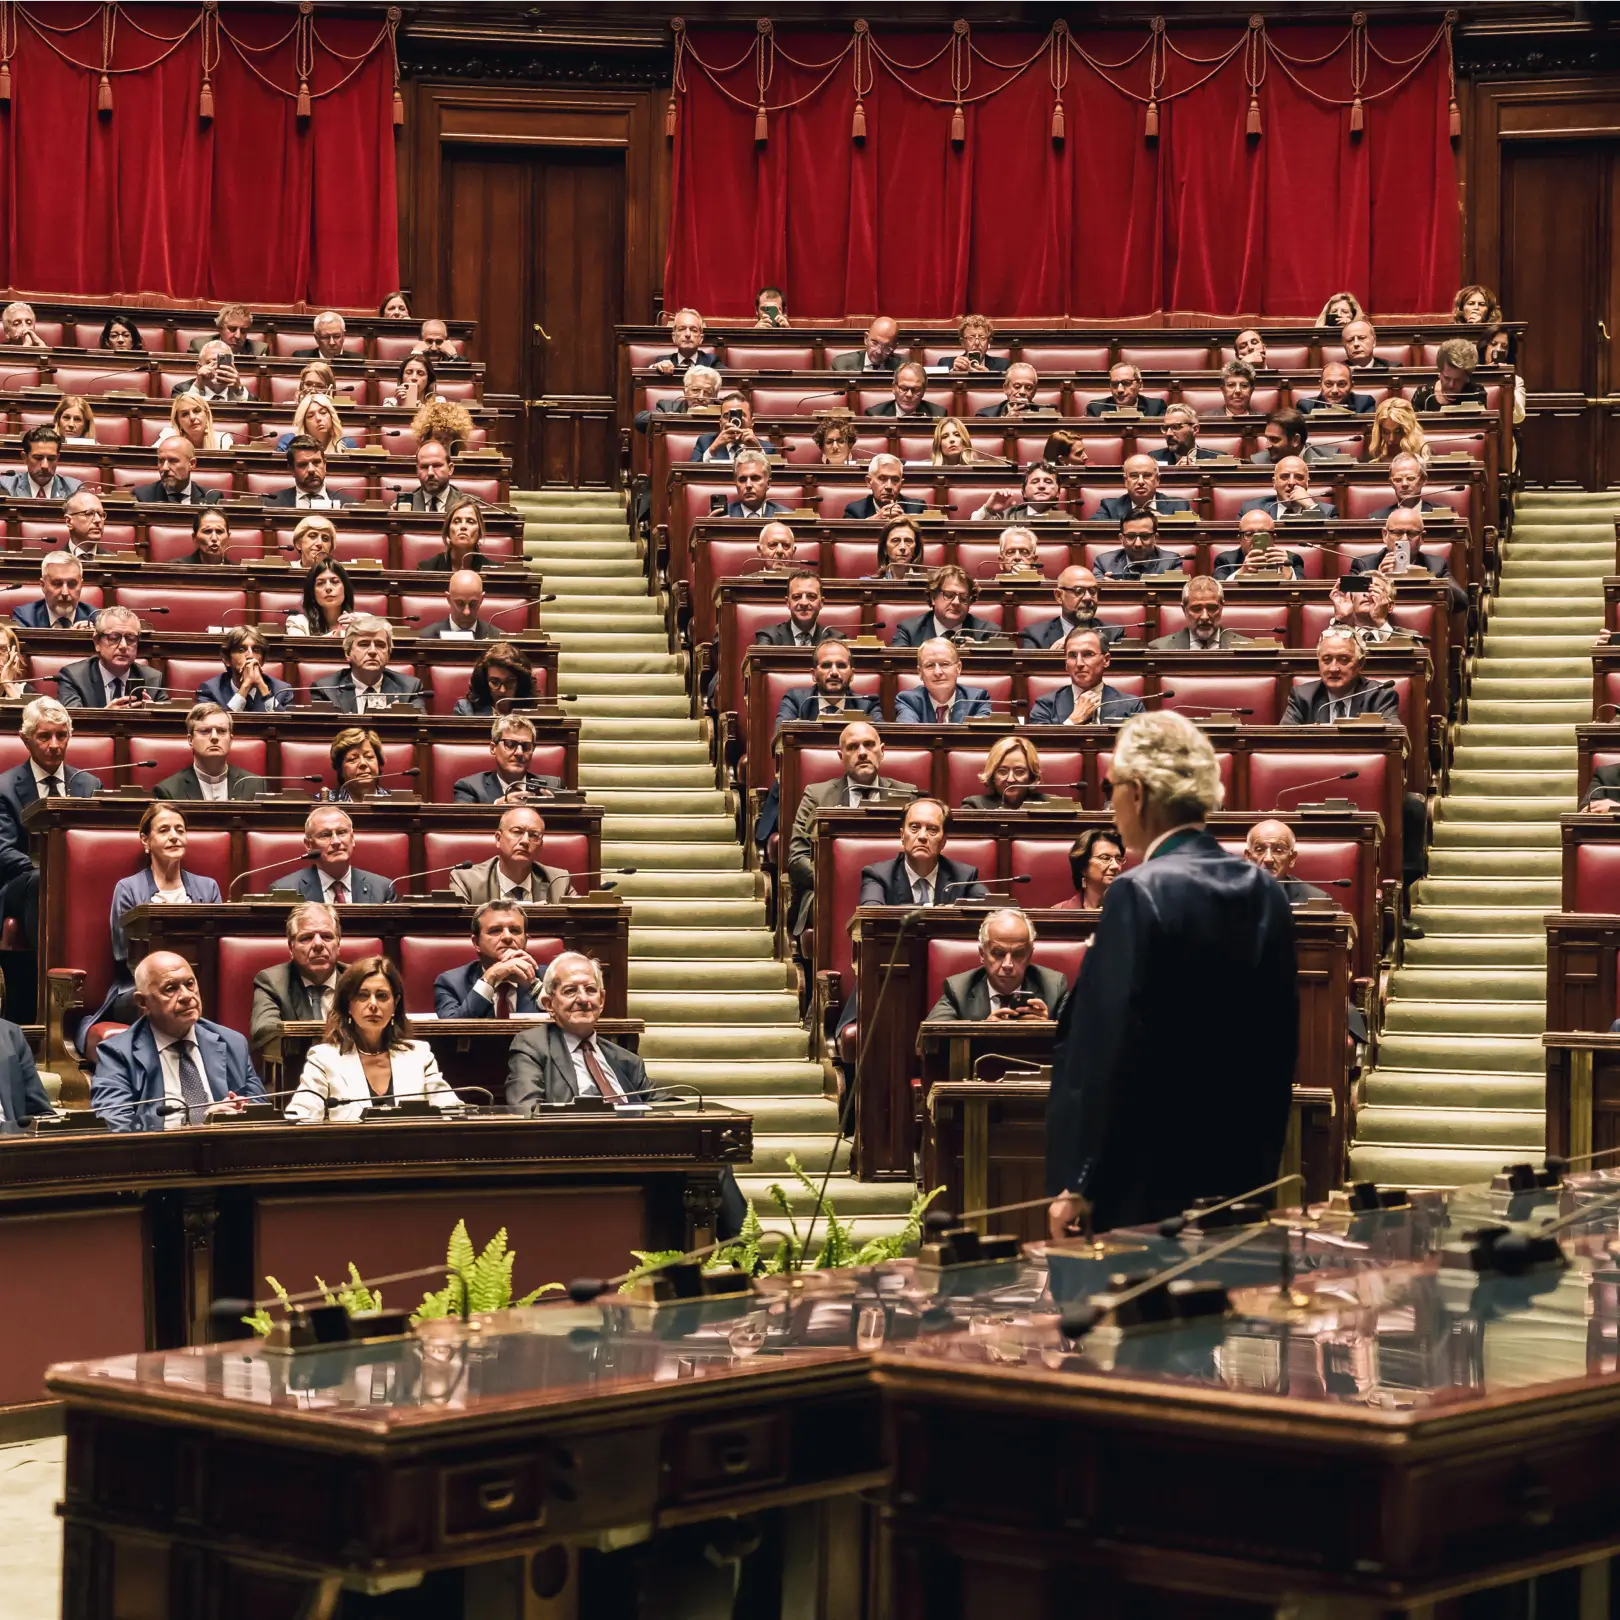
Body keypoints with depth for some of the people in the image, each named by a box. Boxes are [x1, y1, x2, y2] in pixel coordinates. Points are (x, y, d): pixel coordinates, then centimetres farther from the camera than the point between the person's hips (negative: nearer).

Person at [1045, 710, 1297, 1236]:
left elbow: (1109, 1046, -16)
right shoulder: (1266, 893, 8)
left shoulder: (1139, 893, -14)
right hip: (1242, 1182, 7)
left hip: (1143, 1192, -7)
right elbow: (1281, 1044, 13)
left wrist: (1077, 1187, -12)